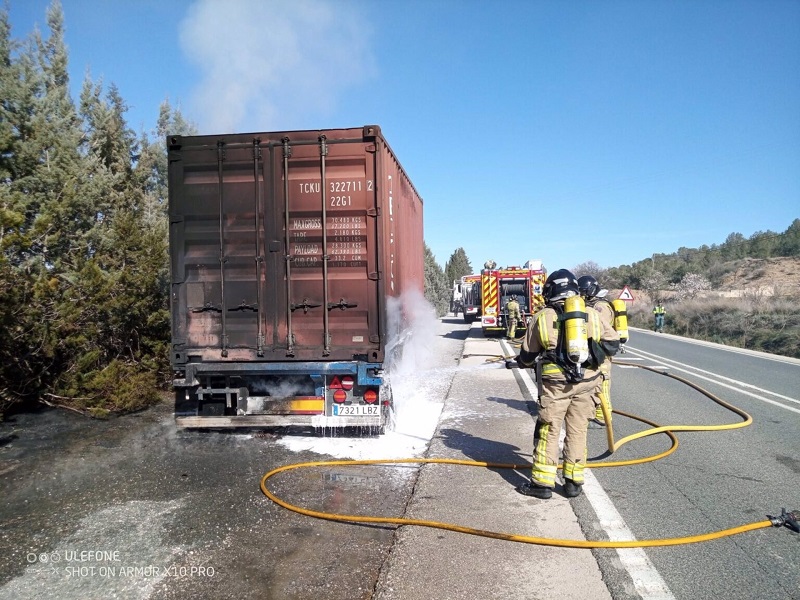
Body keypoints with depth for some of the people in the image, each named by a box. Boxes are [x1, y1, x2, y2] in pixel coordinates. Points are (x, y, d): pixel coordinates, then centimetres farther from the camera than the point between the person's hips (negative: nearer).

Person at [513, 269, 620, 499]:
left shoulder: (542, 317, -1)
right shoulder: (592, 314, 3)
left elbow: (527, 356, 5)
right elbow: (613, 343, 5)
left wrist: (520, 362, 26)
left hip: (555, 384, -2)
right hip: (586, 382, 3)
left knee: (548, 431, 6)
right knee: (577, 432, 12)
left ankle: (542, 482, 10)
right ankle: (573, 482, 19)